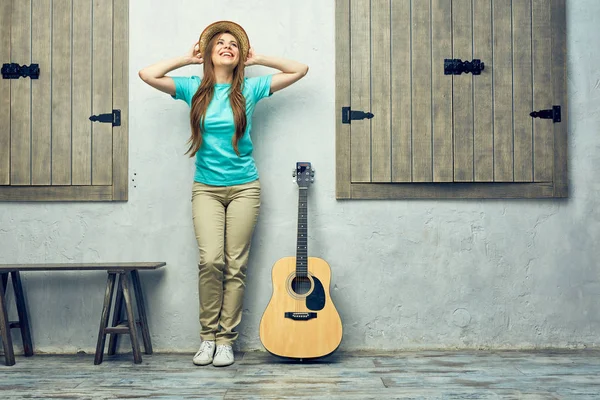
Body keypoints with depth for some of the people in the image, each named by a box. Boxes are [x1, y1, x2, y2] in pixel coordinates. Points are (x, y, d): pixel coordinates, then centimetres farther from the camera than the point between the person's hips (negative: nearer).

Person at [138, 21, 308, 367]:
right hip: (207, 188, 0)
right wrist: (187, 59, 4)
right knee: (210, 260, -14)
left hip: (244, 188, 0)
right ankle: (208, 336, 2)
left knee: (235, 265, -1)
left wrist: (258, 59, 5)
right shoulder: (194, 88, 5)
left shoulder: (250, 88, 4)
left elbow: (300, 70, 3)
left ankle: (226, 339, 8)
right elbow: (148, 75, -5)